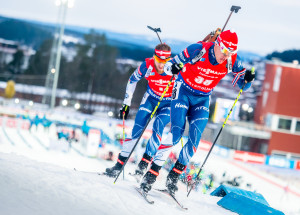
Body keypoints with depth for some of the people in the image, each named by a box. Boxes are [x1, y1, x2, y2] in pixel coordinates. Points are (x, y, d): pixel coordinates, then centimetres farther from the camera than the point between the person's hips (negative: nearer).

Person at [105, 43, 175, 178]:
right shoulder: (147, 66, -22)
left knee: (157, 127, -24)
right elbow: (132, 80, -3)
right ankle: (119, 164, -5)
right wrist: (126, 103, -1)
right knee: (137, 129, -11)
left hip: (168, 104, -1)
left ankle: (144, 164, -18)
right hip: (150, 99, 1)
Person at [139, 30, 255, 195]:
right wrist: (172, 68, -39)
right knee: (176, 133, -18)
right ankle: (152, 174, -10)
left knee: (195, 139, -10)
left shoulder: (231, 60, -15)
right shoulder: (198, 50, -25)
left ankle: (174, 177, 5)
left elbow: (243, 85, -4)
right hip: (183, 91, -4)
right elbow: (169, 65, -16)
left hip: (202, 99, 4)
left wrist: (247, 79, -27)